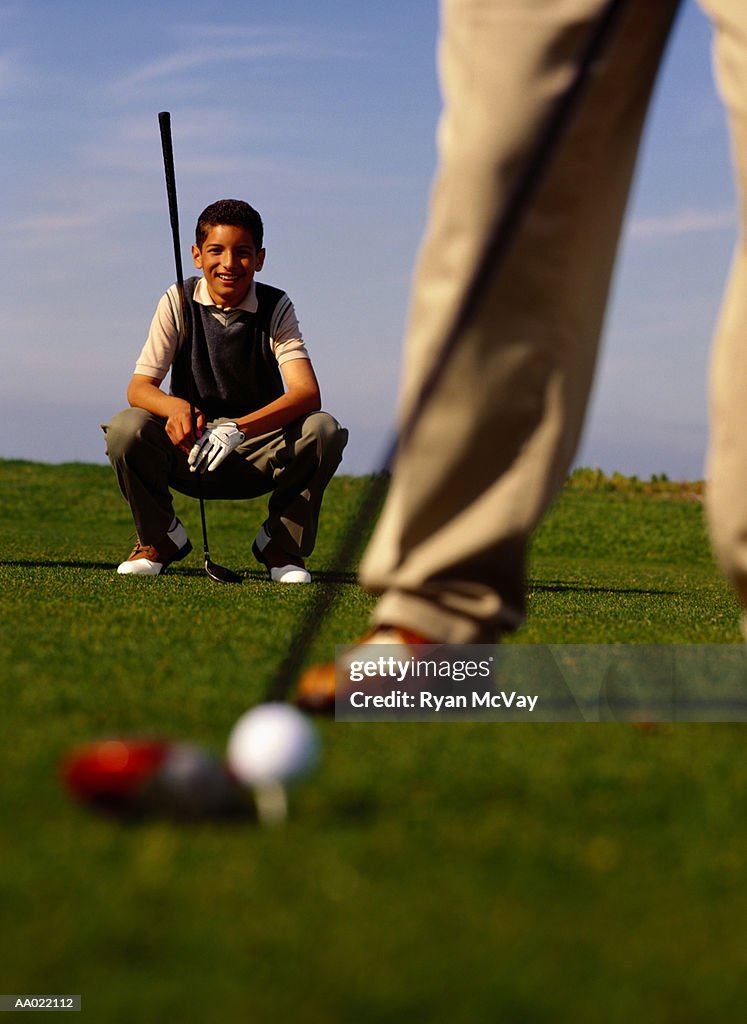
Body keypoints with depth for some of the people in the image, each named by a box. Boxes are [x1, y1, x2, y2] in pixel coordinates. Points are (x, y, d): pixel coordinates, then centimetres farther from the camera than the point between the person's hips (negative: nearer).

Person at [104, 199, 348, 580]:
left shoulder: (275, 307, -8)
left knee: (324, 429, -29)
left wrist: (239, 428, -39)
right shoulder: (179, 302, -6)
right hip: (189, 449, 0)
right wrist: (175, 407, -37)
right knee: (126, 428, -30)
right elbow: (138, 388, -11)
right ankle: (159, 537, -2)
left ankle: (281, 544, -5)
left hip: (259, 456, 0)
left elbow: (307, 392, -22)